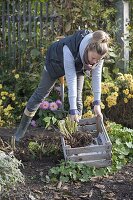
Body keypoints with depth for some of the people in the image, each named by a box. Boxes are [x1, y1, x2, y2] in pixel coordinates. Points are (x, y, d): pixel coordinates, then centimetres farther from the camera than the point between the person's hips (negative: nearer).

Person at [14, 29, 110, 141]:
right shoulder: (70, 49, -47)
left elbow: (97, 76, -23)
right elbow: (71, 80, -45)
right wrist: (73, 110, -42)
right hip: (57, 61, -3)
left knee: (78, 99, -3)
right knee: (40, 94, 6)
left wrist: (97, 103, -25)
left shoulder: (98, 52, -33)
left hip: (78, 66, 4)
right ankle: (21, 130, 18)